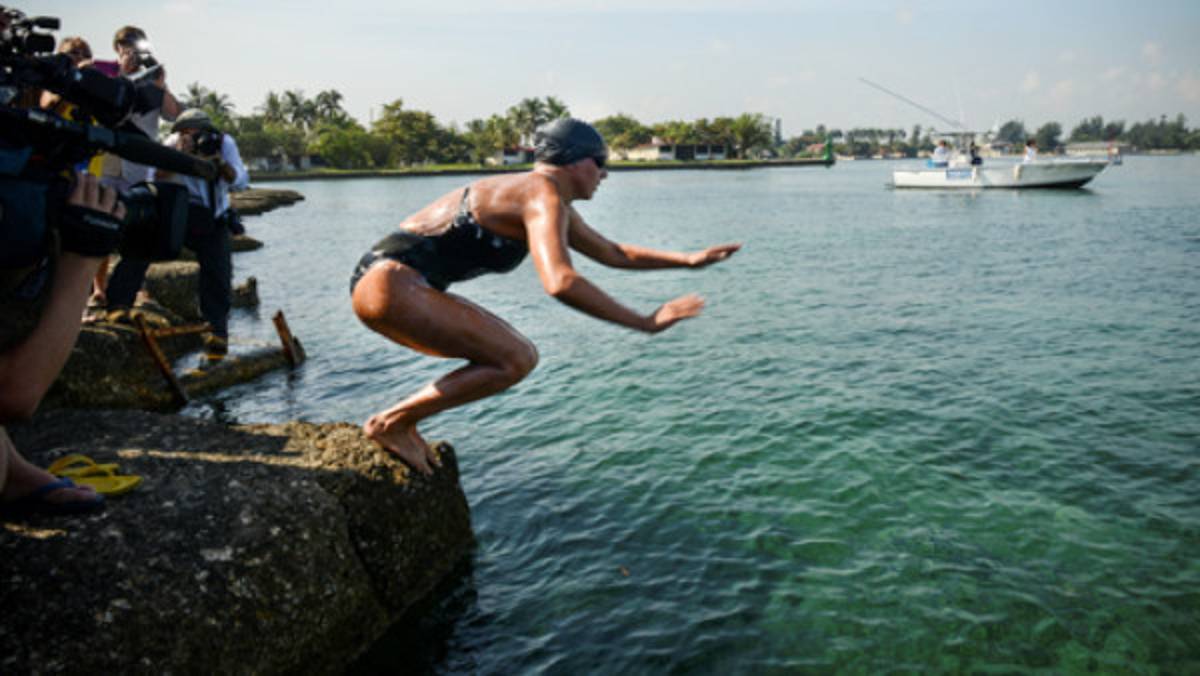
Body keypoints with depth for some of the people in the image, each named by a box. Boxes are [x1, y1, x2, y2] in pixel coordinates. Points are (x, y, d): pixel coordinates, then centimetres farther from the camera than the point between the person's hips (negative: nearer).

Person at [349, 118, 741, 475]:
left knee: (516, 353, 14)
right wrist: (645, 323, -26)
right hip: (389, 284, -10)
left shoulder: (552, 204, 17)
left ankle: (400, 421, 12)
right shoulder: (543, 196, -16)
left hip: (393, 284, 10)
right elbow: (560, 283, -33)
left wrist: (690, 260, 24)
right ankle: (391, 422, -7)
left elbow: (614, 254, 27)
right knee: (514, 361, -14)